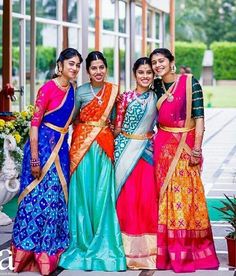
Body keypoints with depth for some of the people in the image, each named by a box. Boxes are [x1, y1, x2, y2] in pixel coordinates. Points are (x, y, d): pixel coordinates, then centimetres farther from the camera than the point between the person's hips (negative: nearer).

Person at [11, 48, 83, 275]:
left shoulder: (71, 90, 9)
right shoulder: (48, 88, -13)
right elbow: (35, 123, -15)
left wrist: (63, 145, 15)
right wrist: (34, 158, -18)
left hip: (61, 146, 7)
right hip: (43, 145, -7)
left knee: (56, 197, 10)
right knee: (38, 196, -5)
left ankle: (50, 250, 20)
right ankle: (29, 250, 6)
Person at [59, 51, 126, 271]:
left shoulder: (113, 91, 7)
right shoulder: (81, 92, 0)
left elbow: (114, 119, 14)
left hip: (105, 146, 2)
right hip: (82, 145, -2)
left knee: (103, 194, 1)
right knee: (83, 193, 0)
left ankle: (103, 243, 10)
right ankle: (83, 242, 10)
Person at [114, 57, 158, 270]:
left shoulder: (156, 98, 7)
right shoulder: (126, 97, 2)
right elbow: (117, 126, 4)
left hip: (147, 150, 1)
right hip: (126, 149, -1)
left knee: (147, 196, -2)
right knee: (127, 195, -3)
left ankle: (147, 247, 8)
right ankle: (129, 247, 7)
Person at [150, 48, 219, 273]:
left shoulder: (190, 83, -6)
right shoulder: (157, 87, 8)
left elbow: (199, 117, -9)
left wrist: (197, 149, -14)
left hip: (186, 146, -4)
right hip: (163, 147, 4)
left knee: (185, 195, -3)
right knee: (165, 195, 6)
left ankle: (191, 250, 7)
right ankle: (167, 251, 13)